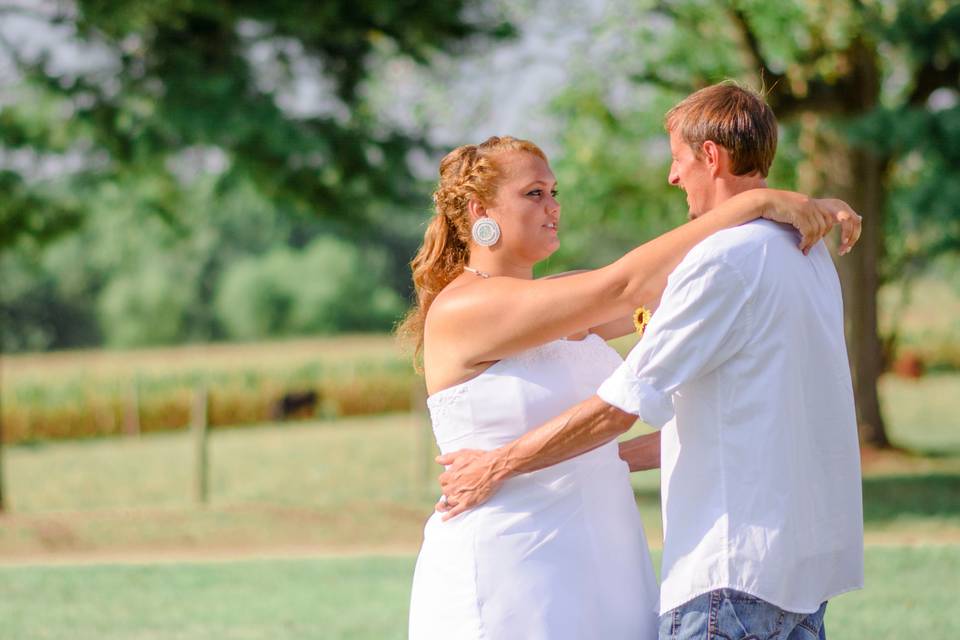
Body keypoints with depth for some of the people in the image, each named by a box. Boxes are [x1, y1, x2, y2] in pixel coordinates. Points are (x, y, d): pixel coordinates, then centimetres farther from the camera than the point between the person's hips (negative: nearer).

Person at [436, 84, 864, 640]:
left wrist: (496, 466, -3)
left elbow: (624, 404, -13)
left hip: (738, 568, -9)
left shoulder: (725, 259, -14)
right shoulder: (807, 253, 15)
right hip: (810, 552, 9)